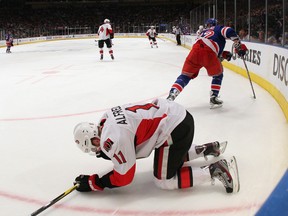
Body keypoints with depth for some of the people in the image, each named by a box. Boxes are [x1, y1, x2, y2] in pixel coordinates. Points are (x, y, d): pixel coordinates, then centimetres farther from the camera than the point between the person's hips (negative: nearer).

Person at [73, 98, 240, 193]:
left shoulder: (112, 140, -17)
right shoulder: (108, 117, 9)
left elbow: (124, 178, -8)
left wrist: (91, 183, -1)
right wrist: (109, 152, 12)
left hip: (174, 129, -10)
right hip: (179, 115, 10)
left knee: (164, 181, 4)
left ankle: (215, 170, -2)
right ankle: (207, 149, 32)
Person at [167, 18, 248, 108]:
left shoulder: (204, 32, 40)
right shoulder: (219, 28, 24)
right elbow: (229, 31, 0)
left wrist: (224, 54, 32)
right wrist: (239, 45, 2)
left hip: (195, 50, 4)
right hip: (208, 53, -4)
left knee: (185, 76, 11)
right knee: (218, 75, 21)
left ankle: (171, 96, -7)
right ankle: (213, 99, 14)